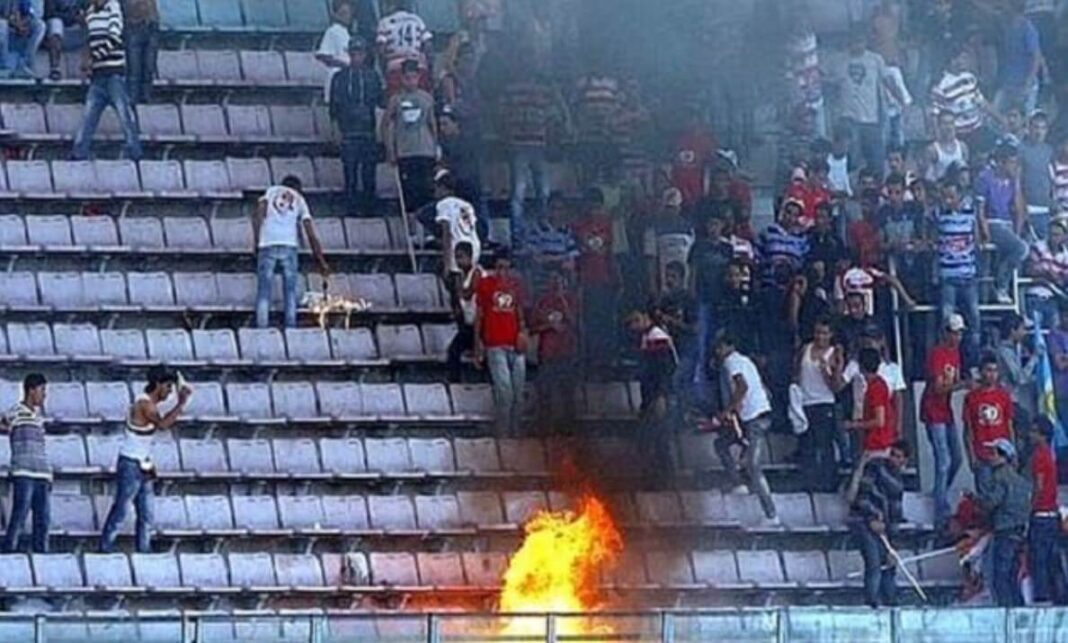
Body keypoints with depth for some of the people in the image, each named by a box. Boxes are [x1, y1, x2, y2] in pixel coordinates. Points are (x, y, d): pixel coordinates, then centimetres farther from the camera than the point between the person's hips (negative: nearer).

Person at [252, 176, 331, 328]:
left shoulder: (271, 191, 20)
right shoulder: (299, 200, 21)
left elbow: (258, 214, 1)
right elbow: (311, 234, 14)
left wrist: (257, 242, 4)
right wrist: (321, 262, 15)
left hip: (267, 245, 0)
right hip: (289, 246, 1)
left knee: (264, 292, 0)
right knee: (290, 291, 7)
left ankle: (261, 328, -10)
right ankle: (290, 327, -2)